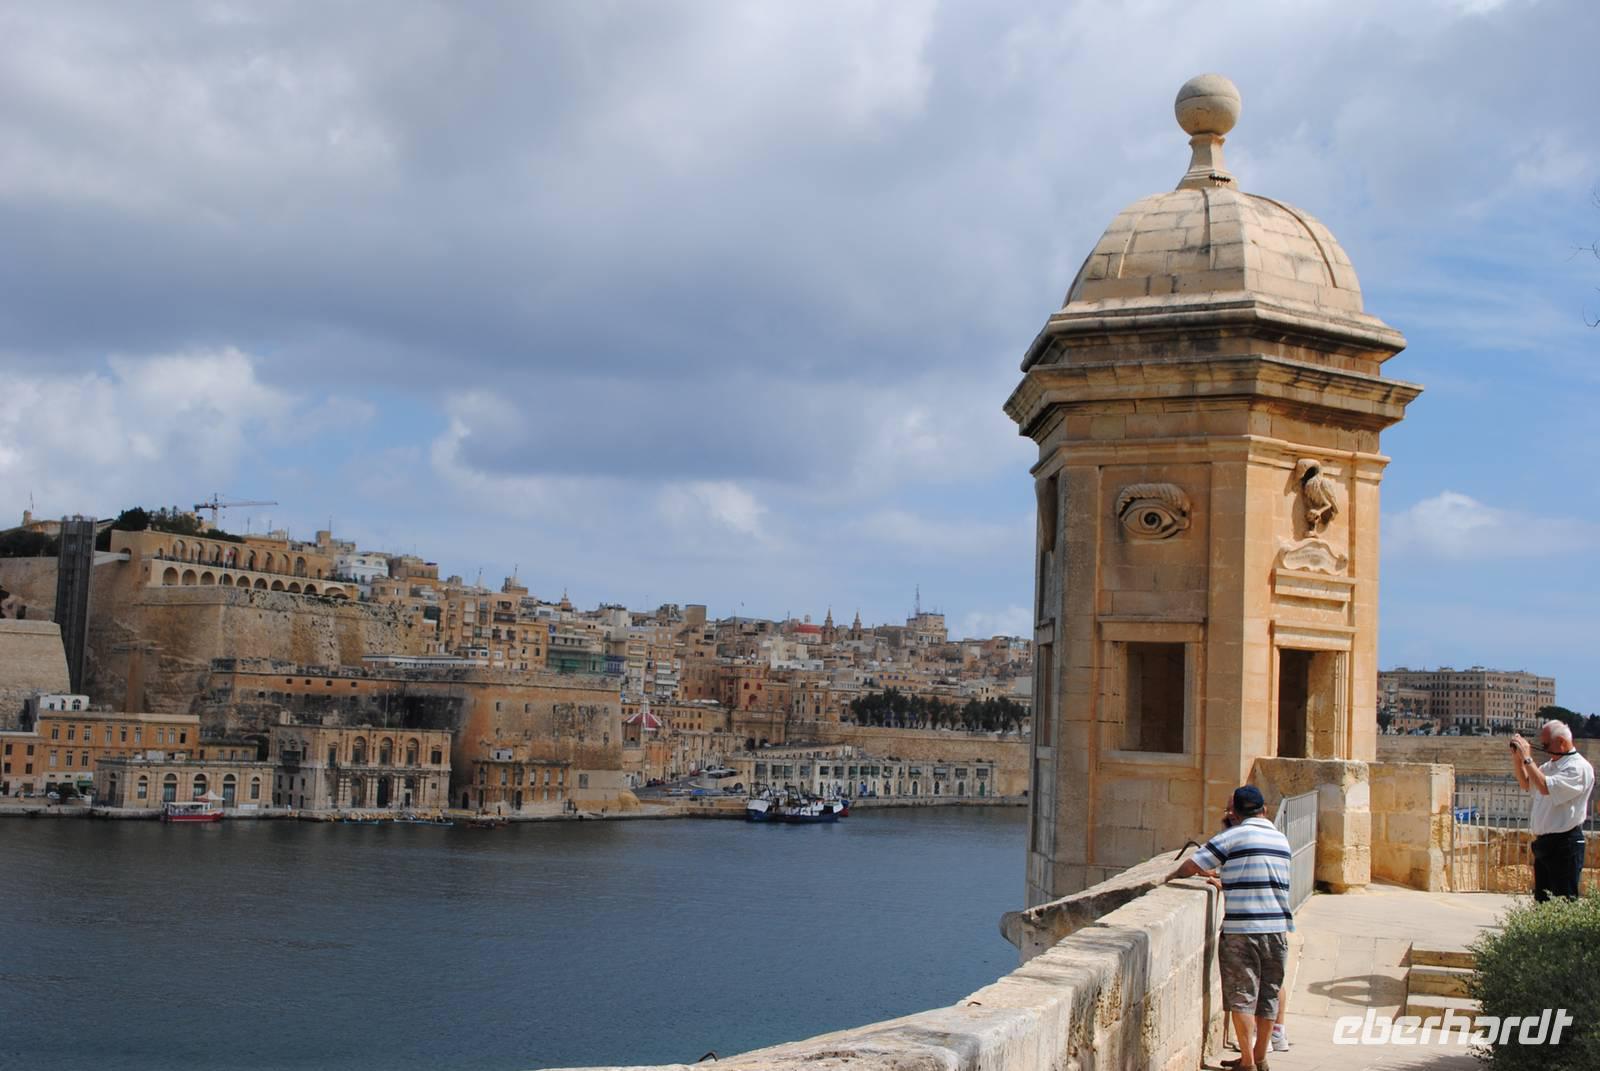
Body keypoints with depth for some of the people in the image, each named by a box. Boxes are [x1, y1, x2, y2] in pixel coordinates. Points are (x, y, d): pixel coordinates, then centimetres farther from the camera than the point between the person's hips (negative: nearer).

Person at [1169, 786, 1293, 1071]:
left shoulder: (1233, 836, -6)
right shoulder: (1281, 839, 12)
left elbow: (1190, 867, -6)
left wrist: (1171, 877, 12)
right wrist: (1224, 880, 27)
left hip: (1241, 929, -5)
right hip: (1277, 927, 5)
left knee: (1242, 995, 2)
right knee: (1268, 995, 12)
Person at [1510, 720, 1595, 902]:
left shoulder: (1579, 767, -14)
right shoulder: (1550, 766, 15)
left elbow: (1545, 787, -26)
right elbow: (1526, 783, 27)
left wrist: (1527, 758, -18)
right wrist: (1517, 757, 11)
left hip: (1564, 844, -9)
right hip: (1544, 843, 9)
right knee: (1542, 901, 13)